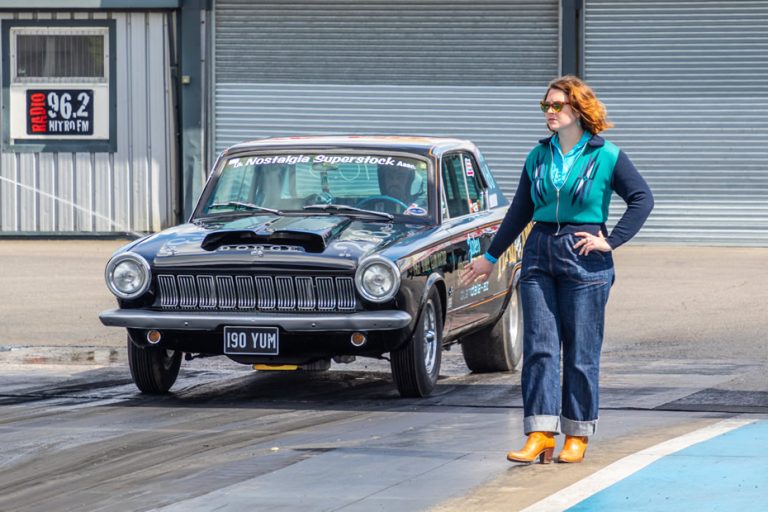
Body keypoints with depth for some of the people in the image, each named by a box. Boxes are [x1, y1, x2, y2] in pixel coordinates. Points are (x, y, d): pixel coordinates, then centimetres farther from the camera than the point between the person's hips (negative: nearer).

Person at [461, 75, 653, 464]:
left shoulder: (606, 156, -2)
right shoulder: (538, 157, 10)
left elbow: (642, 199, -2)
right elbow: (519, 212, 18)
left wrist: (611, 241, -9)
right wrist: (490, 257, 20)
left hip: (584, 259, -4)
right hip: (539, 256, 4)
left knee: (581, 352, 1)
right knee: (539, 348, -3)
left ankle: (577, 436, 10)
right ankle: (540, 435, -5)